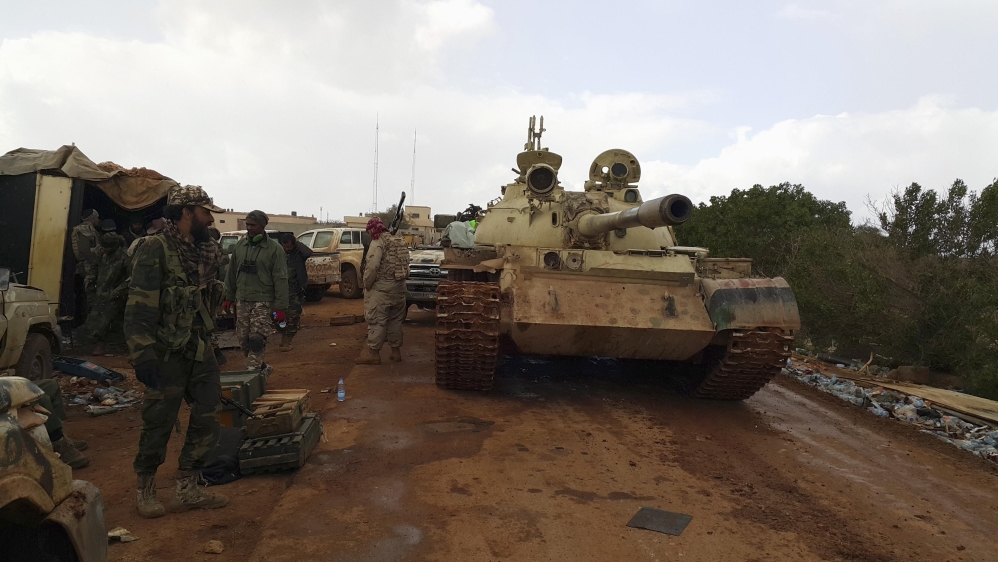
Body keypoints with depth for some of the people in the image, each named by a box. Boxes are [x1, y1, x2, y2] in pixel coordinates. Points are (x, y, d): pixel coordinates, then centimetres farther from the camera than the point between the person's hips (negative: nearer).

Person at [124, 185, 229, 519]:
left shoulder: (207, 250, 8)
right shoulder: (155, 249, -13)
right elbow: (139, 309, -17)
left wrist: (208, 340, 14)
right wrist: (142, 356, -20)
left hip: (202, 350, 7)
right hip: (167, 354, -6)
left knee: (207, 420, 8)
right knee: (158, 425, 6)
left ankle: (188, 489, 22)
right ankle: (145, 488, 27)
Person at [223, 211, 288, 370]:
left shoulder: (274, 249, -6)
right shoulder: (240, 245, 8)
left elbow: (280, 280, -8)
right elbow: (231, 273, 14)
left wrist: (281, 307, -11)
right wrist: (228, 297, 12)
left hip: (263, 302, -5)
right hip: (242, 300, 5)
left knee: (257, 339, -11)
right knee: (244, 340, 8)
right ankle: (259, 366, 25)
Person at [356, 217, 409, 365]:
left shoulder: (378, 242, -12)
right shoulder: (399, 241, 12)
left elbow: (372, 266, -21)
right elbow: (405, 265, 11)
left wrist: (367, 284, -10)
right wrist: (398, 281, 14)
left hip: (381, 289, -8)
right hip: (399, 288, 8)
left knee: (376, 321, -2)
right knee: (395, 320, 15)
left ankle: (374, 354, 2)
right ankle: (396, 352, 22)